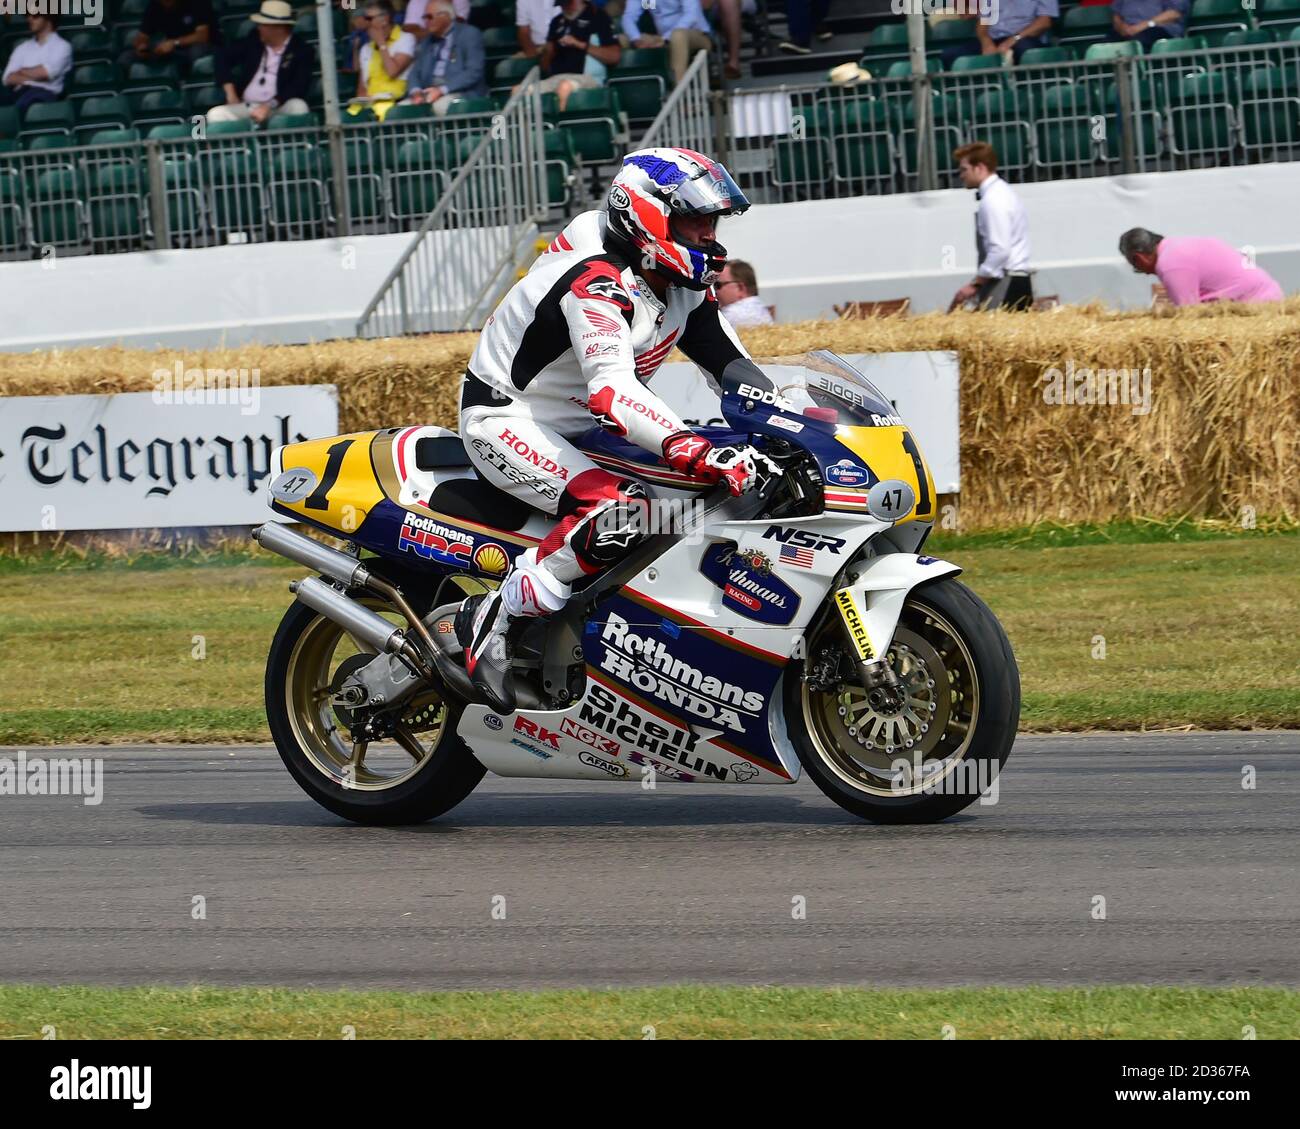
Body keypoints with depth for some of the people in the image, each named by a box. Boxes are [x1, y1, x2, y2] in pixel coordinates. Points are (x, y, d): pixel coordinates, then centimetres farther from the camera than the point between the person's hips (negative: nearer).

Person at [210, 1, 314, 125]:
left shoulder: (302, 50, -4)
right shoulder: (253, 41, 10)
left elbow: (298, 87, -16)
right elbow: (224, 58, 18)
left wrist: (269, 106, -28)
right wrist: (230, 93, 6)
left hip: (280, 108, -4)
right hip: (245, 107, 4)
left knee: (298, 106, -35)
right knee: (216, 114, -20)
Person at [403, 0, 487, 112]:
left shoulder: (470, 34, -1)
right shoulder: (427, 41, 20)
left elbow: (474, 72, -11)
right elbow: (415, 73, 16)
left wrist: (442, 90, -21)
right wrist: (416, 91, -8)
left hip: (462, 93, -6)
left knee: (440, 105, -36)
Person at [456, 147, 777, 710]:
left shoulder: (681, 283, 0)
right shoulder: (594, 284, -29)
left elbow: (728, 361, 7)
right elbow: (613, 390, -43)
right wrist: (702, 455, -53)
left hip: (579, 427, 10)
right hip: (506, 423, -10)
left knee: (725, 490, 4)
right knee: (617, 510, -34)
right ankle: (493, 621, -23)